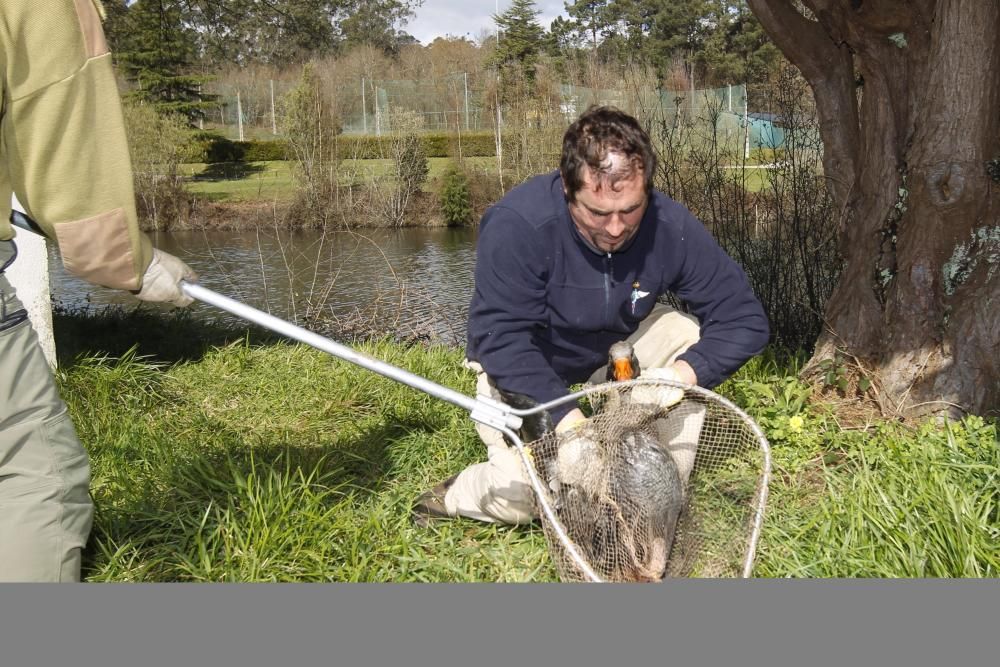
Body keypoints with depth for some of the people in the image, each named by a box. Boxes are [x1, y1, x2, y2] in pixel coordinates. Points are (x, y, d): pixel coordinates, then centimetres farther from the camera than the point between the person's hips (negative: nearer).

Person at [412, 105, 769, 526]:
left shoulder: (671, 227, -24)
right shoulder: (517, 224, -35)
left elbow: (744, 318, -19)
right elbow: (501, 338, -35)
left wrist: (684, 373, -37)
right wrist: (569, 420, -43)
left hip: (615, 349, 4)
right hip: (520, 370, -4)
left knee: (686, 337, -22)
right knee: (523, 496, -22)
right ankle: (454, 495, 14)